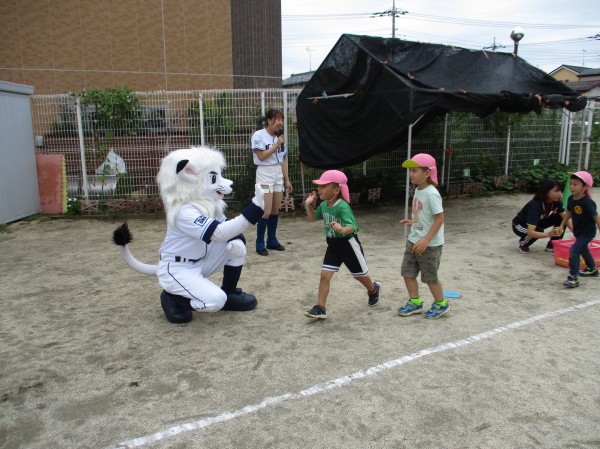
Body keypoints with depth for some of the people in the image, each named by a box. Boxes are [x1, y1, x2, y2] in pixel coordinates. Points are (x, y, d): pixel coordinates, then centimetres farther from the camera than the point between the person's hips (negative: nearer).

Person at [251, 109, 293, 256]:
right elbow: (261, 156, -15)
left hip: (278, 174, 6)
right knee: (266, 211, -10)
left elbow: (283, 160, 13)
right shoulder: (258, 135, -7)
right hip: (265, 174, -6)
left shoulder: (279, 137, 10)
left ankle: (272, 240, 20)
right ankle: (260, 243, 1)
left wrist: (287, 179, 11)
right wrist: (277, 144, -12)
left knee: (276, 210, 9)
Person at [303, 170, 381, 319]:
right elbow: (313, 218, 17)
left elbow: (352, 227, -37)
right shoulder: (323, 205, -2)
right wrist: (308, 205, 1)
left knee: (360, 274, 16)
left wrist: (343, 229, -58)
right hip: (333, 245, 6)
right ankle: (320, 308, -1)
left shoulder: (342, 206, -27)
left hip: (348, 243, -6)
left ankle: (373, 289, 48)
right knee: (324, 275, -5)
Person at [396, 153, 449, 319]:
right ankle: (415, 303, 28)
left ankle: (441, 304, 29)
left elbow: (439, 218, -23)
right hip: (413, 241, 8)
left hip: (429, 244, -8)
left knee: (430, 277, 6)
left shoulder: (431, 193, -20)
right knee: (408, 273, 11)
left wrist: (426, 240, -26)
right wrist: (413, 222, 11)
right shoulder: (418, 190, 6)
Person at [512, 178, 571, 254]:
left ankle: (552, 244, 0)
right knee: (539, 230, -36)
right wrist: (548, 234, -58)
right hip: (520, 225, -7)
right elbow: (530, 232, -43)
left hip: (538, 222, 7)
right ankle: (523, 243, -5)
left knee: (560, 217, -13)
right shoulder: (535, 205, -37)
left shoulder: (556, 202, -16)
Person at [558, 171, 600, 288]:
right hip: (578, 231, 9)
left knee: (574, 250, -21)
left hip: (587, 232, -9)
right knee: (583, 249, 28)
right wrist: (562, 225, 11)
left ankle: (573, 278, -17)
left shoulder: (587, 202, -28)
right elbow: (568, 212, 10)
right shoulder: (571, 199, -6)